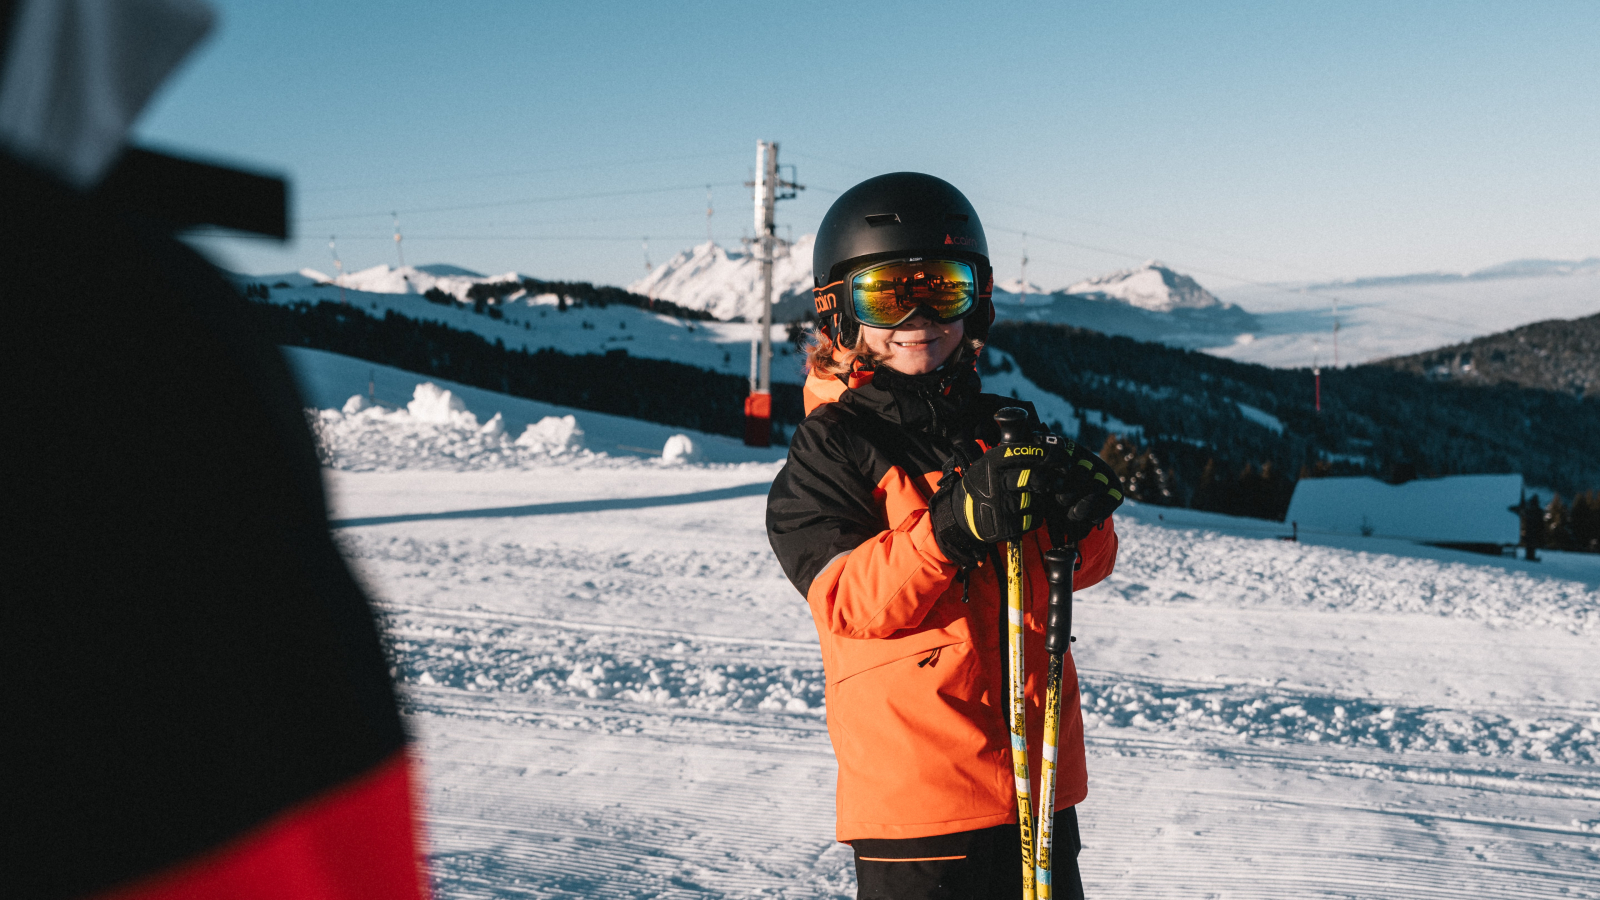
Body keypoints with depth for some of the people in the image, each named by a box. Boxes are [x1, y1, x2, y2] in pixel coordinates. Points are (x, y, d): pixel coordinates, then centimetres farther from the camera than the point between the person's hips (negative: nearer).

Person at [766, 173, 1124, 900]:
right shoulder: (833, 444, -5)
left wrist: (1078, 515, -14)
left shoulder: (1005, 429, 10)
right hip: (913, 783, -5)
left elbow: (1084, 565, 10)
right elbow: (847, 599, -15)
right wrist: (955, 527, -29)